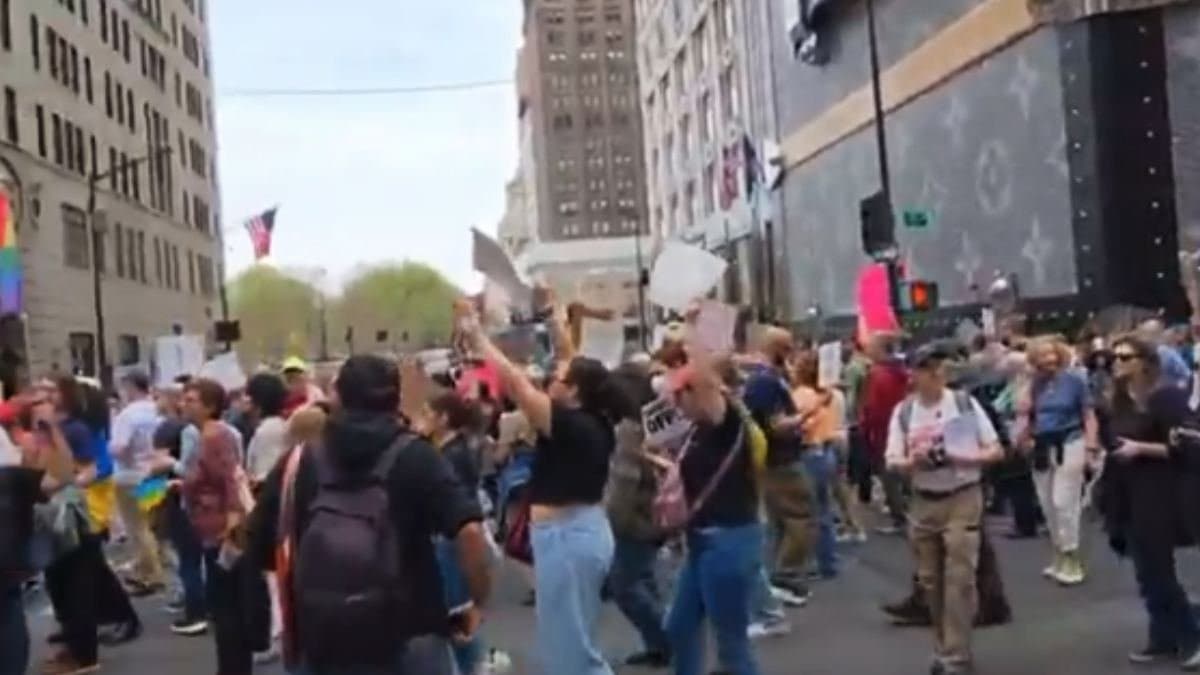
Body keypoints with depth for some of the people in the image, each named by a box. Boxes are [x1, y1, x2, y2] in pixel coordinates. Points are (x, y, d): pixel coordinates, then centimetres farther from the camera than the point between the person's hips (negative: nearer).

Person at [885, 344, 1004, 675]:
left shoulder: (965, 403, -3)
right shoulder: (903, 412, 2)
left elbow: (996, 451, 0)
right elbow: (892, 462, 2)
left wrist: (959, 458, -16)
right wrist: (914, 461, -19)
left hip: (963, 499, -3)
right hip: (923, 502, 3)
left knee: (959, 579, -8)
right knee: (930, 580, 12)